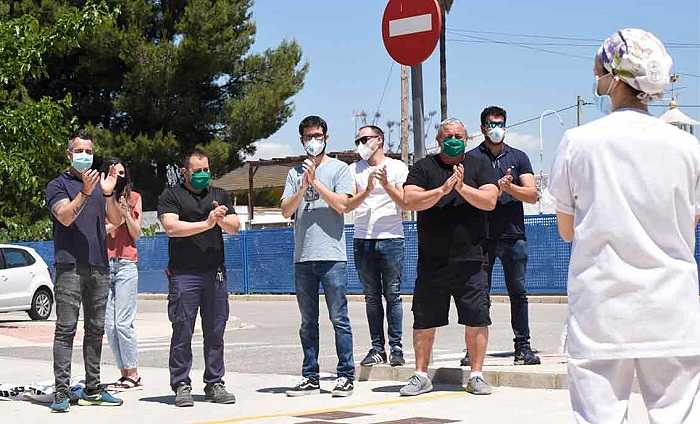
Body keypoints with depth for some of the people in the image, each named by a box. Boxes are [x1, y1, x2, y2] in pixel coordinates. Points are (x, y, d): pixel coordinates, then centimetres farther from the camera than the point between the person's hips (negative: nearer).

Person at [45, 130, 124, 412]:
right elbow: (65, 217, -12)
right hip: (70, 267, -5)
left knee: (96, 329, 8)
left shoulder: (99, 183, 17)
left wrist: (108, 193, -11)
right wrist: (85, 192, -25)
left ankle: (92, 389, 14)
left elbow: (116, 219, 7)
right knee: (66, 328, -10)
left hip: (99, 267, 5)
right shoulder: (58, 185, 3)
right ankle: (62, 392, -12)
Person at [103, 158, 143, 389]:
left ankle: (133, 373, -4)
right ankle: (124, 373, 7)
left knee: (123, 322, -10)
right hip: (103, 264, 2)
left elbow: (136, 234, 9)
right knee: (109, 325, 1)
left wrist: (127, 214, -6)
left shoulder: (133, 197, 10)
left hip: (126, 264, -2)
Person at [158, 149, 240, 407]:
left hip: (215, 273, 4)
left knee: (215, 332, 5)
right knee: (182, 332, -3)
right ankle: (181, 386, 3)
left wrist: (222, 219, -11)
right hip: (184, 274, -4)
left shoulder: (219, 195, 18)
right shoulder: (171, 196, 4)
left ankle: (214, 384, 12)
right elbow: (171, 227, -11)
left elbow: (234, 228, 11)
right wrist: (207, 223, -15)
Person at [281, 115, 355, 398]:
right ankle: (310, 377, 14)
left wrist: (316, 182, -10)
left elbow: (341, 205, -9)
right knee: (308, 322, 8)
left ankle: (346, 376, 0)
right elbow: (286, 211, 4)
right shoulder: (295, 173, 14)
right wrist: (303, 187, -10)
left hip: (332, 256, -4)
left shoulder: (339, 169, 4)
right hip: (303, 258, 4)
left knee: (339, 319, -4)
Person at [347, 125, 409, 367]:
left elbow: (404, 204, -1)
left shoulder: (396, 167, 5)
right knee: (371, 297, 5)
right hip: (363, 239, 3)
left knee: (392, 294, -3)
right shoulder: (354, 170, 11)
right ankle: (377, 348, 8)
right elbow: (348, 206, 1)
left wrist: (386, 185, -14)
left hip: (391, 238, -3)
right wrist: (367, 190, -14)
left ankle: (396, 348, 0)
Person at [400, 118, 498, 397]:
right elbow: (409, 201, -8)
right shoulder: (424, 168, 7)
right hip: (431, 261, 0)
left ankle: (476, 375, 10)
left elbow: (490, 201, -5)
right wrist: (443, 190, -18)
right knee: (424, 321, 5)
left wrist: (462, 187, -17)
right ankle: (421, 376, 16)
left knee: (477, 319, -1)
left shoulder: (480, 166, 9)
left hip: (471, 260, 0)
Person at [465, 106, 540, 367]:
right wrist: (496, 189, -15)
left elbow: (532, 195, 4)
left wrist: (510, 188, -13)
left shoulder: (518, 157, 11)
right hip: (481, 236, -1)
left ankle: (523, 347, 7)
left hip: (513, 236, 1)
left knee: (518, 293, 3)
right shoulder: (470, 158, 7)